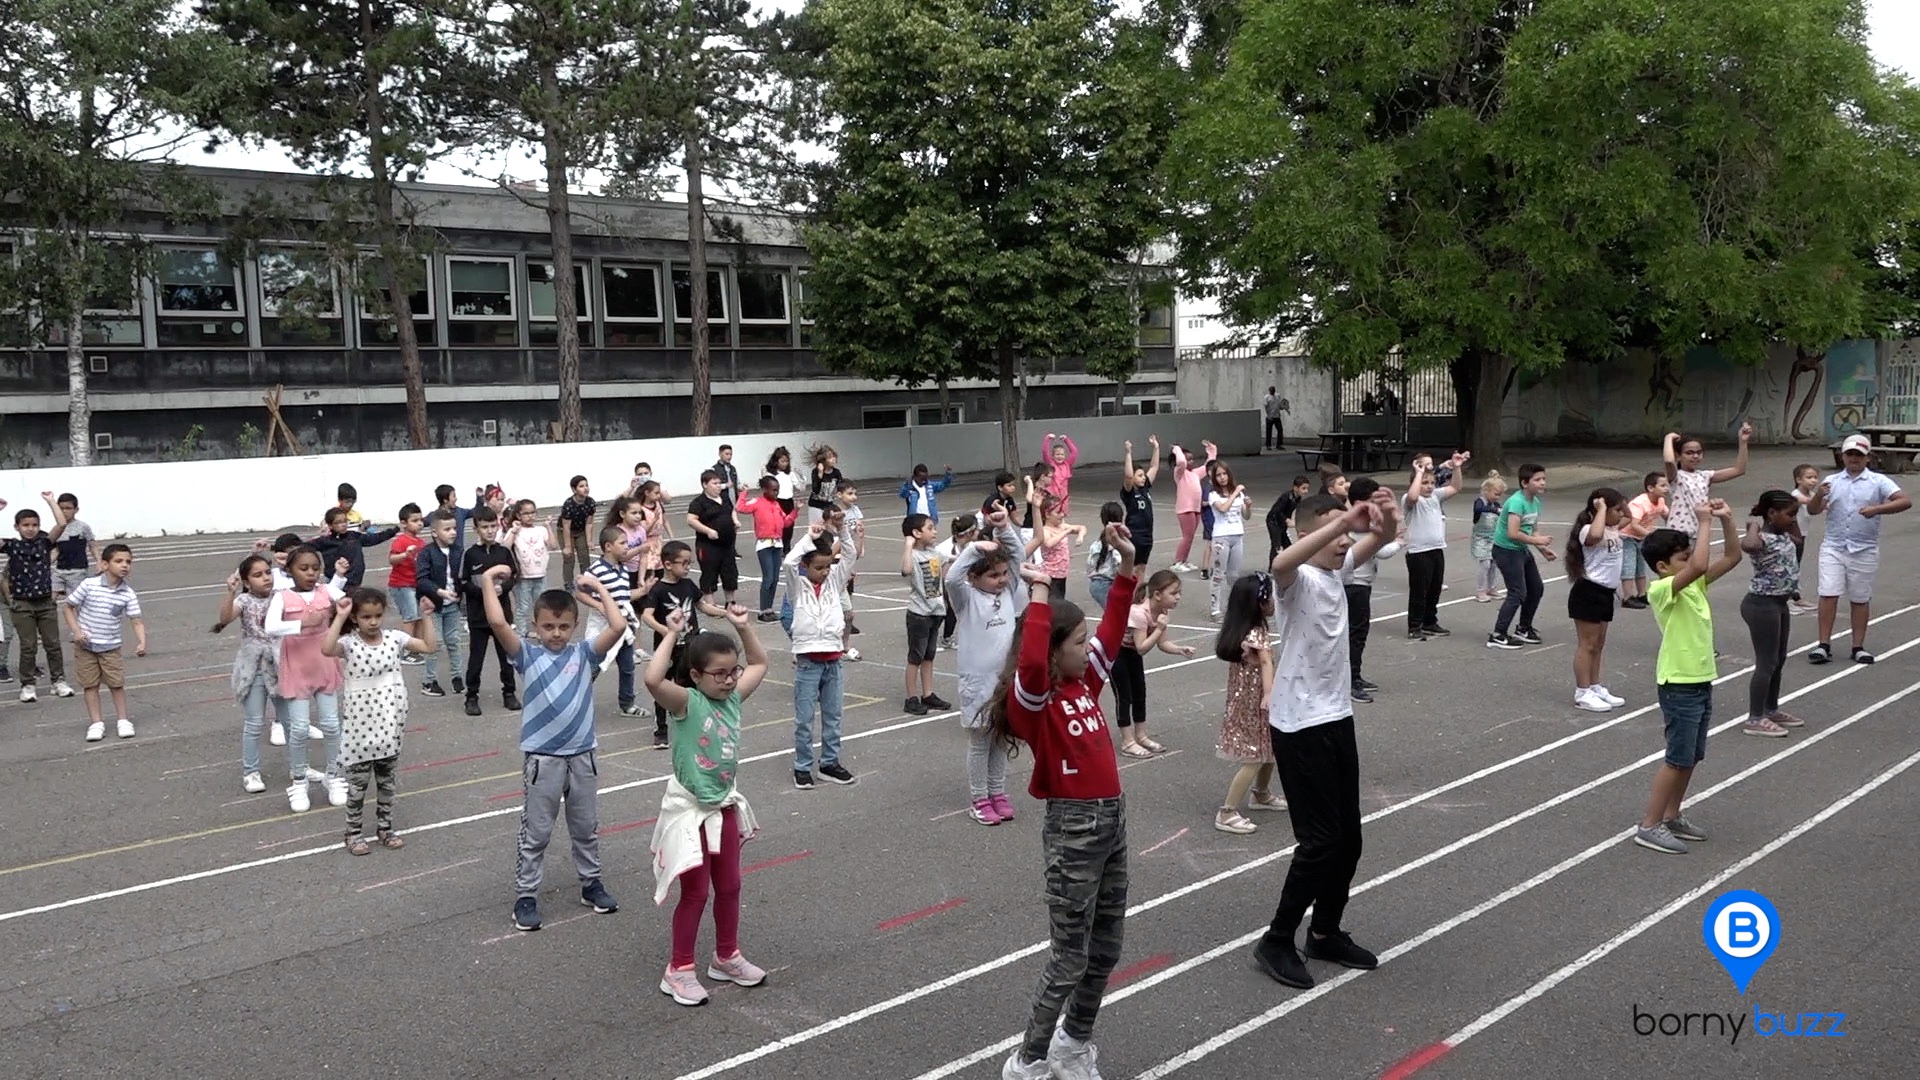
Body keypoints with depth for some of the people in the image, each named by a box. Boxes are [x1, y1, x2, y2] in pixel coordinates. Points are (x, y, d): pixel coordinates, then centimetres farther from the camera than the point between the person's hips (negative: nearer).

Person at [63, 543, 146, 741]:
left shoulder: (128, 594, -8)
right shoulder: (89, 585, -13)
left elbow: (137, 622, -9)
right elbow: (68, 607, -3)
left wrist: (142, 643, -24)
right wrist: (76, 631, -13)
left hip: (111, 647, 1)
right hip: (86, 645, -1)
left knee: (117, 684, 4)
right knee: (90, 684, 6)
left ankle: (123, 721, 16)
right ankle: (96, 723, 14)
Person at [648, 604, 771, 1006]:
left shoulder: (732, 698, -1)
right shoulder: (687, 702, -20)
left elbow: (760, 662, 15)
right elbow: (653, 680, -41)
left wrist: (744, 627, 4)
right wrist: (672, 636, -34)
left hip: (725, 807, 7)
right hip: (690, 811, -7)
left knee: (729, 886, 18)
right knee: (695, 893, 3)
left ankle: (726, 957, 36)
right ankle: (679, 970, 19)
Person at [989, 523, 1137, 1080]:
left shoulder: (1085, 682, 6)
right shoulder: (1032, 698, -15)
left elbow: (1113, 630, 13)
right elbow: (1031, 662, -37)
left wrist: (1127, 566, 6)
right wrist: (1038, 592, -33)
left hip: (1113, 818, 8)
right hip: (1073, 829, -8)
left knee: (1106, 949, 18)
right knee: (1070, 959, 1)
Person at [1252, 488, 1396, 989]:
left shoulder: (1337, 570, 7)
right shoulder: (1298, 579, -18)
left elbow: (1379, 540, 14)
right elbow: (1281, 562, -42)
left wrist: (1385, 516, -11)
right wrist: (1345, 519, -44)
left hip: (1337, 718, 9)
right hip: (1299, 726, -9)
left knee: (1349, 838, 14)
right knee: (1321, 841, -5)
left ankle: (1325, 933, 31)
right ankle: (1276, 942, 9)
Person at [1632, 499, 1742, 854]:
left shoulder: (1694, 584, 7)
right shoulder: (1662, 590, -19)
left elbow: (1732, 557, 9)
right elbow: (1699, 565, -35)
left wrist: (1726, 519, -4)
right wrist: (1704, 522, -26)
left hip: (1701, 682, 9)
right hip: (1679, 686, -9)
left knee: (1692, 758, 16)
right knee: (1678, 759, -4)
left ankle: (1671, 817, 29)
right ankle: (1649, 826, 4)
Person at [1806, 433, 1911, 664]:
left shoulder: (1879, 481, 0)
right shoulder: (1832, 481, 7)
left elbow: (1906, 502, -12)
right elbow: (1812, 510, 3)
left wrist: (1877, 509, -27)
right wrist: (1818, 496, -18)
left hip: (1864, 551, -1)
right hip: (1833, 547, 1)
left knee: (1860, 599, 7)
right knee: (1828, 595, -5)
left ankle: (1858, 647, 15)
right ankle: (1824, 645, -1)